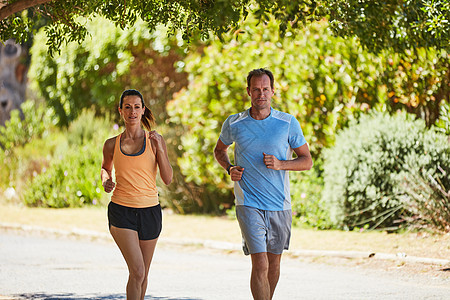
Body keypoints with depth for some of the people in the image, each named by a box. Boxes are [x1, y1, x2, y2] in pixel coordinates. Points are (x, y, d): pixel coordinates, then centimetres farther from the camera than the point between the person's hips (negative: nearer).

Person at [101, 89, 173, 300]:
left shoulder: (155, 140, 0)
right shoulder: (112, 145, 2)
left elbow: (168, 179, -5)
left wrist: (159, 149, -16)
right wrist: (106, 180, 0)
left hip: (150, 211, 2)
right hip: (121, 211, -2)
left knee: (143, 275, 13)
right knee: (137, 271, -18)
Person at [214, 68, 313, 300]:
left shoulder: (288, 123, -1)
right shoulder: (233, 124, 0)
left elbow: (307, 161, 4)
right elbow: (219, 150, 21)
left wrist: (281, 164, -14)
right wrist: (229, 169, 0)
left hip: (280, 205, 2)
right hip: (249, 205, -2)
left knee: (274, 263, 15)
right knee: (260, 265, -13)